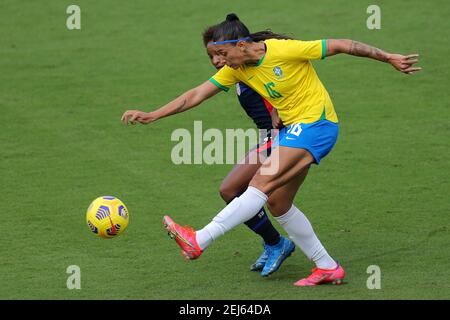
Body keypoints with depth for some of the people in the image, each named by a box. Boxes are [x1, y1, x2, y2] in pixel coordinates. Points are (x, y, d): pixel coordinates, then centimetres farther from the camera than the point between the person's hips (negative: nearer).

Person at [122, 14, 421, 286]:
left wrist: (389, 58, -8)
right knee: (277, 202, 6)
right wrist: (152, 115, -1)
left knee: (263, 183, -18)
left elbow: (341, 45, -13)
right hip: (293, 128, 9)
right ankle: (328, 268, 15)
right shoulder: (237, 69, 1)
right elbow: (197, 94, 5)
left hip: (315, 125, -9)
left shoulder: (286, 50, -19)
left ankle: (199, 240, -22)